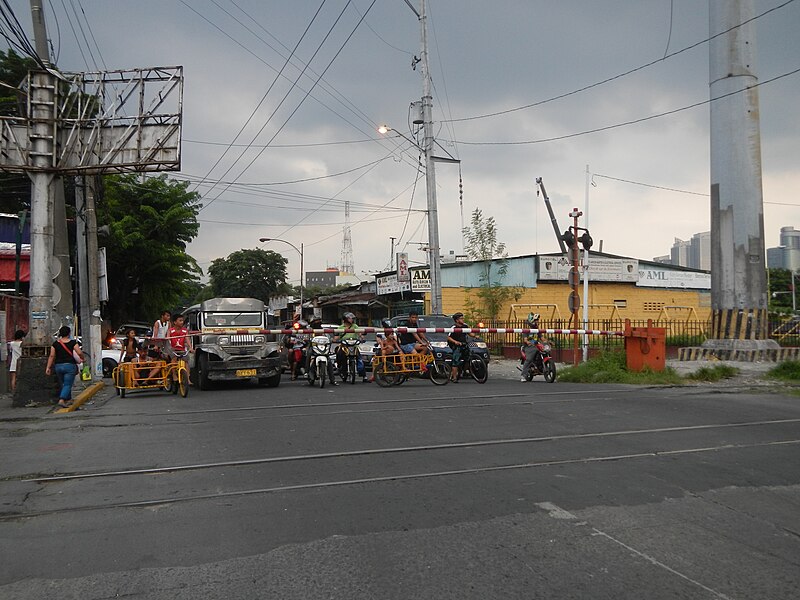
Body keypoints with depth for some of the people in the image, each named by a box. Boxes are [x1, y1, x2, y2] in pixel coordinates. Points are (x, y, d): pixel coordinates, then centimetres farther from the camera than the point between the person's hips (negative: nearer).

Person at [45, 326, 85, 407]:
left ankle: (68, 399, 28)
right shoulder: (72, 343, -5)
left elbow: (51, 356, 1)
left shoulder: (55, 343, 3)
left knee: (63, 384, 18)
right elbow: (80, 353, -12)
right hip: (69, 365, -4)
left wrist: (48, 367, 4)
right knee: (67, 385, -4)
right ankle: (61, 400, -21)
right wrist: (82, 359, 9)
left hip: (58, 366, 4)